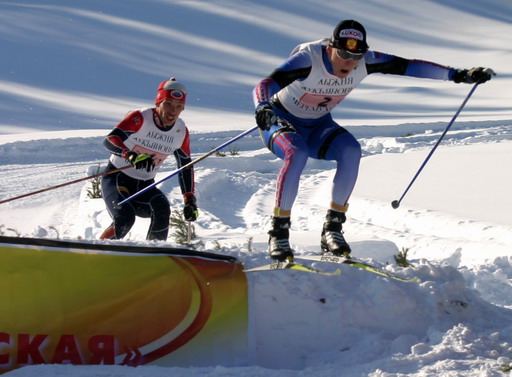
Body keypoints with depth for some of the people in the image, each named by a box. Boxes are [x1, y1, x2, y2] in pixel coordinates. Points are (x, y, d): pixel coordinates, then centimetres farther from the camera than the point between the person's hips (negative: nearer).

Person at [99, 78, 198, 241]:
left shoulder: (181, 132, -2)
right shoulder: (140, 118, -18)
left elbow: (186, 166, 11)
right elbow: (110, 140, -30)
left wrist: (190, 200, 4)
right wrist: (131, 156, -48)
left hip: (144, 186, 4)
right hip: (116, 179, -4)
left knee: (162, 210, -28)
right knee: (125, 218, -29)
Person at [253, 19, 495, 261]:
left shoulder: (365, 62, -17)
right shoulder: (308, 59, -31)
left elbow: (409, 66, -14)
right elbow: (264, 86, -41)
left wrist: (457, 75, -21)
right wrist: (262, 108, -64)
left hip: (318, 126, 4)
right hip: (281, 122, -4)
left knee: (350, 150, -27)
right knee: (297, 154, -37)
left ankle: (332, 228, -19)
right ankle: (278, 233, -26)